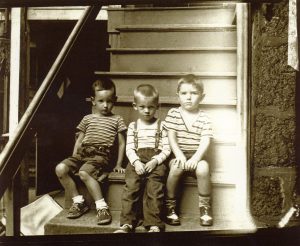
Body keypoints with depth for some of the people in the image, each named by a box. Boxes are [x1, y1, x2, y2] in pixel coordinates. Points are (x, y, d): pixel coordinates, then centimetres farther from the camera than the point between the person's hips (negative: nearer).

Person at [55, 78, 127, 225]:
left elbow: (121, 144, 11)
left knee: (84, 172, -34)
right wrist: (74, 159, 9)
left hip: (101, 155, -5)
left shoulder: (117, 120, 10)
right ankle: (79, 202, -6)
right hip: (83, 153, 5)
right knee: (60, 168, -19)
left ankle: (102, 207, -25)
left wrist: (118, 165, 4)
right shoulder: (87, 119, 18)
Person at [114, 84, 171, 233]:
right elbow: (129, 148, 8)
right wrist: (136, 162, -12)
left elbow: (166, 149, 4)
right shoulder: (133, 126, 17)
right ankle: (127, 223, -22)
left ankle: (154, 225, -22)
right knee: (131, 186, -23)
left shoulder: (161, 126, 12)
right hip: (137, 160, 2)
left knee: (154, 187, -25)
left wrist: (155, 161, -14)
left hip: (156, 161, -1)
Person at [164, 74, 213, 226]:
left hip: (196, 156, 1)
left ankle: (205, 207, -12)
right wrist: (179, 155, -20)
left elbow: (205, 141, -8)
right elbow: (171, 137, -5)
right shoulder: (173, 114, 3)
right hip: (178, 155, 0)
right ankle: (170, 206, -13)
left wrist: (195, 158, -23)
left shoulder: (204, 118, 3)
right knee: (176, 167, -32)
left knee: (203, 168, -30)